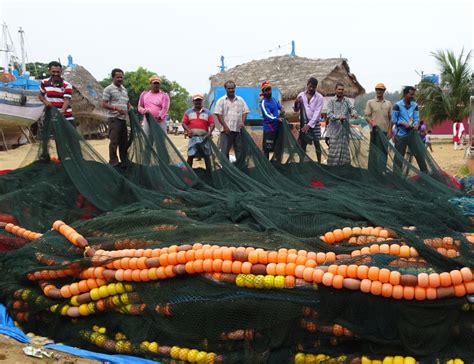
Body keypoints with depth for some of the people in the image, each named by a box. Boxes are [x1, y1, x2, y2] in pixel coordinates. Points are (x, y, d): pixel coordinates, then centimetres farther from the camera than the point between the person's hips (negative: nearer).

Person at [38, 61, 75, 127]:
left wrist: (62, 111, -38)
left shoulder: (67, 85, -8)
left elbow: (67, 100, -19)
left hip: (66, 117, -2)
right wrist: (45, 101, -5)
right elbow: (40, 95, 18)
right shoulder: (44, 83, 3)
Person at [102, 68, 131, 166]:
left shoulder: (124, 90, 18)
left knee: (124, 141, 11)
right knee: (114, 141, -9)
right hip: (114, 118, -7)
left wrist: (130, 108, 6)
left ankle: (124, 161, 20)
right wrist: (116, 108, -19)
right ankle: (113, 162, -6)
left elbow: (127, 103, 29)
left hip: (123, 119, 7)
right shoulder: (108, 89, -3)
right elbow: (104, 104, -8)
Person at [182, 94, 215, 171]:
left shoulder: (207, 112, 9)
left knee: (207, 156, 3)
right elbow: (184, 123, 5)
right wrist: (188, 130, -15)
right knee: (190, 155, -4)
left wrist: (210, 131, -17)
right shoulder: (188, 112, 11)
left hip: (204, 137, 0)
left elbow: (212, 123, 2)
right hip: (193, 137, 0)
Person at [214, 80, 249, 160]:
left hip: (238, 129, 3)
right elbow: (218, 114, -3)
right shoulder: (221, 100, 4)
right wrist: (225, 126, -12)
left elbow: (244, 112, 13)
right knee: (224, 151, -4)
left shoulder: (240, 100, 14)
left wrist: (243, 122, -5)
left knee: (239, 150, 6)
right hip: (226, 130, -3)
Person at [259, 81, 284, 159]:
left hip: (277, 127, 8)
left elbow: (280, 107, 20)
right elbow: (268, 115, -25)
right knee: (267, 149, -9)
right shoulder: (263, 103, -15)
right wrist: (278, 119, -38)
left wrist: (281, 111, -4)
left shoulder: (274, 99, 9)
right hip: (269, 128, -8)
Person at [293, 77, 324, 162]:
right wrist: (296, 103, -14)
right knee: (302, 144, 3)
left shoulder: (319, 97, -4)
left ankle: (319, 163, 6)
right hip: (303, 123, 2)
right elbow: (296, 110, 8)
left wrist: (309, 125, -17)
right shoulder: (301, 95, 4)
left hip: (315, 124, -2)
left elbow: (317, 112, -10)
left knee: (316, 144, 0)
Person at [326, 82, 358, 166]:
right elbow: (329, 114, -8)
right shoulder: (331, 101, 3)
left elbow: (352, 108, -1)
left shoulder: (347, 101, 13)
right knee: (333, 151, -5)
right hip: (334, 130, -3)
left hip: (345, 130, 3)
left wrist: (354, 113, -26)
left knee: (344, 150, 5)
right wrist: (338, 117, -27)